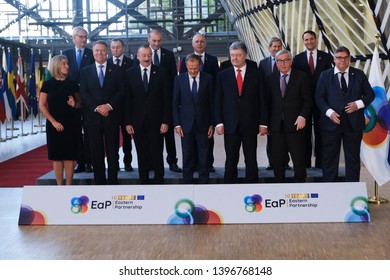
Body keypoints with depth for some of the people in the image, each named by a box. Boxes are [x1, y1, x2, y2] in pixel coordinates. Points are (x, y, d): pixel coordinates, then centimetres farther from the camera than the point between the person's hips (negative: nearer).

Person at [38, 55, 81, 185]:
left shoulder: (72, 84, 5)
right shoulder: (48, 84, 0)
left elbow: (79, 103, 11)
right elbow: (42, 105, -1)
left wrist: (74, 104, -12)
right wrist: (53, 122, -10)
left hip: (71, 124, 1)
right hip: (54, 125, -1)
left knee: (69, 156, 1)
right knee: (57, 156, 2)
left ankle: (68, 187, 9)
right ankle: (59, 187, 10)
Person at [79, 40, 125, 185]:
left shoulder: (116, 70, 9)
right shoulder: (85, 71, 11)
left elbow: (121, 91, 1)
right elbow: (84, 93, 2)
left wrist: (109, 106, -12)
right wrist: (97, 108, -11)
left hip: (111, 116, -1)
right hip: (93, 117, 1)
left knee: (112, 151, 0)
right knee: (96, 153, 3)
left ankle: (112, 182, 6)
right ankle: (99, 182, 10)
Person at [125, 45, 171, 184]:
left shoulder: (160, 72, 2)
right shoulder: (130, 73, 4)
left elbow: (167, 98, 0)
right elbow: (127, 99, 3)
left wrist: (165, 121, -6)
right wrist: (128, 122, -2)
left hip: (156, 121, -1)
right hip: (138, 121, 1)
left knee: (157, 154, 2)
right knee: (142, 156, 7)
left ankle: (159, 180, 13)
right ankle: (144, 182, 17)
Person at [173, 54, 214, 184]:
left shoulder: (208, 79, 0)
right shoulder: (179, 79, 2)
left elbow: (212, 102, 2)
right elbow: (175, 103, 4)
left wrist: (212, 124, -1)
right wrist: (177, 124, -2)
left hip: (203, 123, 0)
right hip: (186, 124, 0)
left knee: (204, 157, 5)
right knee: (187, 157, 5)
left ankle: (203, 182, 14)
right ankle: (188, 182, 14)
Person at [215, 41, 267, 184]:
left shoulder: (256, 75, 5)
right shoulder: (223, 75, 7)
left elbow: (262, 101, 4)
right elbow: (218, 101, 5)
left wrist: (263, 123, -1)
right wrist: (219, 122, -3)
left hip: (250, 124, 0)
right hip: (230, 124, 0)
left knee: (251, 160, 5)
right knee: (231, 160, 3)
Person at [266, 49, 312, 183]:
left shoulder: (301, 77, 3)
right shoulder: (271, 78, 10)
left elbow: (307, 100, 2)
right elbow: (268, 101, 10)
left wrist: (303, 116, -12)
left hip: (295, 125, -2)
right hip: (276, 126, 2)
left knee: (299, 160, 2)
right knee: (277, 161, 5)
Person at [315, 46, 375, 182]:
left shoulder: (359, 75, 6)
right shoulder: (325, 75, 4)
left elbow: (370, 94, 8)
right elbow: (319, 97, 0)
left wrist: (358, 104, -11)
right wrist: (329, 112, -15)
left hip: (353, 123, 1)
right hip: (332, 122, -1)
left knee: (353, 158, 8)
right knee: (329, 157, 4)